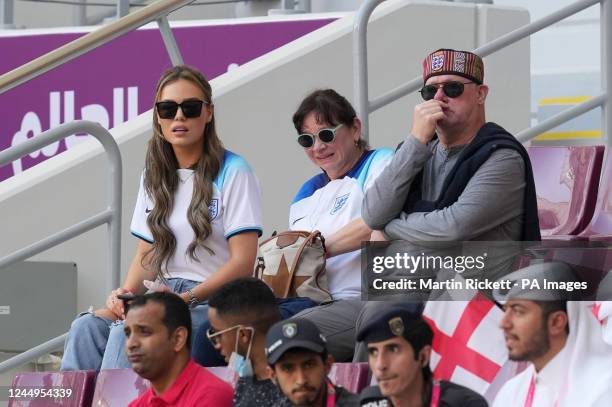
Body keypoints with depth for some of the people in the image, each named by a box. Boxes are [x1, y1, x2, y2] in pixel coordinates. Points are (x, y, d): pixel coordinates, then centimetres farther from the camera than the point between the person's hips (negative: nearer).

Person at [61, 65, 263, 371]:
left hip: (212, 300, -6)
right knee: (86, 327, -22)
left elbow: (243, 263, -9)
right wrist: (126, 293, -3)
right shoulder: (154, 176, 18)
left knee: (129, 331, -31)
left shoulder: (232, 173, -4)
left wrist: (185, 298, -20)